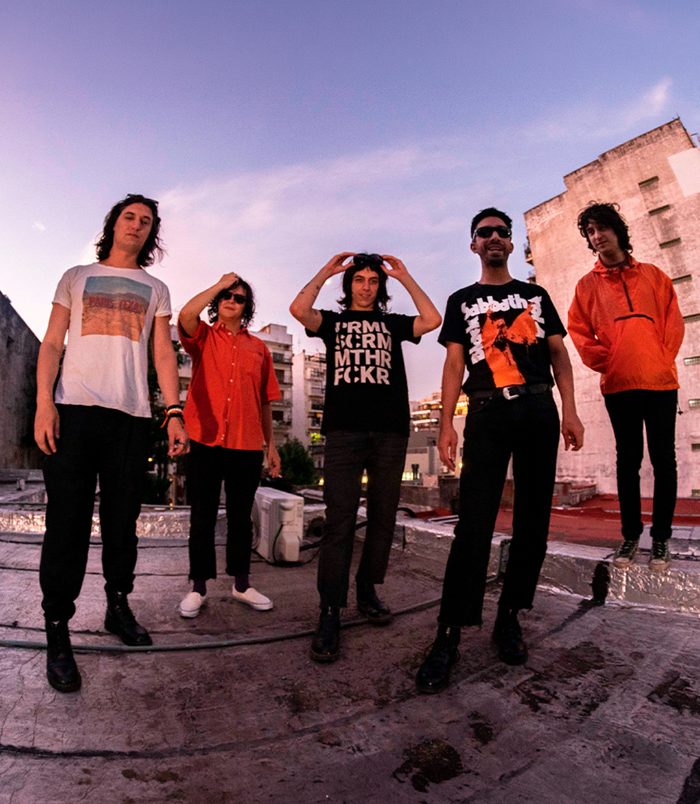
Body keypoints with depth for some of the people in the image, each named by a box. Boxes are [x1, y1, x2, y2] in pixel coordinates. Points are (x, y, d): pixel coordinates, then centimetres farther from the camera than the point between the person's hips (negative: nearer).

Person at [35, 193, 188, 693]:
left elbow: (164, 354, 9)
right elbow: (52, 344, 8)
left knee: (122, 521, 6)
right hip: (75, 408, -1)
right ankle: (57, 629, 9)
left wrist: (175, 412, -3)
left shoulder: (156, 289, 18)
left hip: (132, 415, 1)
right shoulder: (77, 277, 17)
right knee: (68, 522, -2)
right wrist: (44, 403, -7)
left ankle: (118, 606, 22)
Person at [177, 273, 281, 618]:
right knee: (202, 517, 6)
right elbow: (186, 315, -16)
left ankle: (241, 584, 25)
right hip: (204, 441, -2)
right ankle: (198, 587, 20)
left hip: (247, 446, 2)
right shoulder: (203, 336, 9)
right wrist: (219, 284, -6)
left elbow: (264, 401, 14)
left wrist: (271, 444, 12)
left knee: (241, 517, 11)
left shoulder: (258, 347, 13)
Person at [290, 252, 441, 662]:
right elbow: (299, 310, -3)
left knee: (383, 517, 7)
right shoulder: (333, 320, 18)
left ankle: (368, 590, 24)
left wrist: (405, 277, 9)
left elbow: (433, 320, 3)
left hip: (390, 431, 3)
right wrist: (325, 272, 7)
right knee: (340, 521, -8)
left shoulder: (393, 323, 21)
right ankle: (330, 614, -3)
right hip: (345, 429, -2)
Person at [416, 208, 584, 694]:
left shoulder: (536, 295, 20)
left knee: (533, 520, 4)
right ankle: (449, 635, -4)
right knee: (474, 525, -10)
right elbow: (454, 365, 5)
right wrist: (447, 423, -6)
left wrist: (570, 411, -2)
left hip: (540, 412, 3)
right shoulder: (462, 301, 15)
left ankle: (510, 618, 18)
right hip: (488, 415, -2)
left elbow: (559, 354, 12)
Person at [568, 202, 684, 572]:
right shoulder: (587, 284, 9)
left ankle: (661, 538, 12)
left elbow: (673, 320, 9)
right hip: (618, 385, -1)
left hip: (660, 381, 1)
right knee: (628, 460, 4)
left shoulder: (653, 274, 13)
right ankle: (630, 535, 12)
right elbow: (578, 330, 4)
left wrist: (664, 359, -4)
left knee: (664, 459, 3)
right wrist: (604, 362, -7)